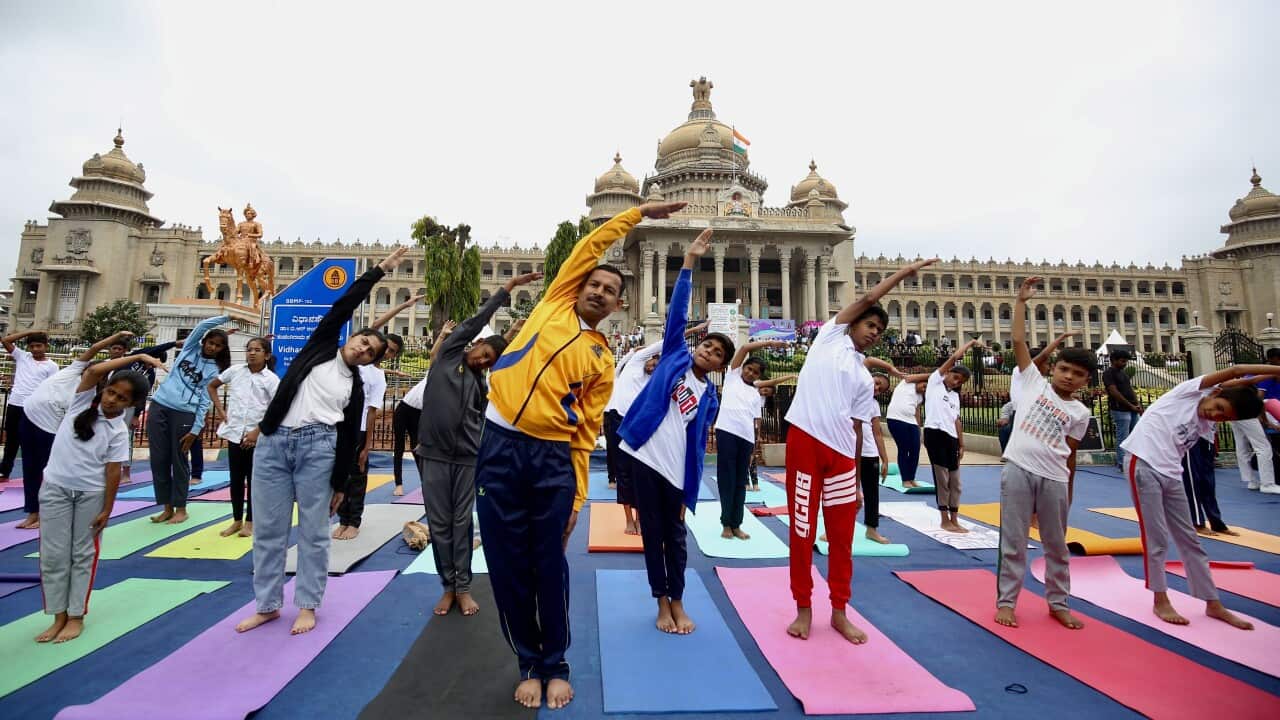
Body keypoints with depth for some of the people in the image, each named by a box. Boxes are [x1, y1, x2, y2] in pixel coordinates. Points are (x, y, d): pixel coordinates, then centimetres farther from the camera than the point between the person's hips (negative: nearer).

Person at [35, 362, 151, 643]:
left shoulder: (119, 431, -7)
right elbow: (93, 370, -20)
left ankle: (76, 616, 17)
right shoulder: (83, 401, -3)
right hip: (55, 488, 2)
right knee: (53, 554, 5)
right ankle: (59, 616, 17)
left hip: (91, 493, -2)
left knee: (83, 554, 6)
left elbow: (113, 472, -8)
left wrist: (107, 510, -11)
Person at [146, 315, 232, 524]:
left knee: (179, 460, 2)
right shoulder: (190, 348, 10)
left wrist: (196, 429, -9)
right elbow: (203, 325, -4)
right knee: (159, 459, 4)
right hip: (159, 406, 3)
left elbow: (205, 400, -2)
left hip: (184, 413, -3)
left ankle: (180, 509, 14)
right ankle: (167, 508, 14)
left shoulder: (214, 370, 3)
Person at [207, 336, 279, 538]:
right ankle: (237, 520, 22)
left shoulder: (271, 379, -7)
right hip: (235, 432, 3)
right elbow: (212, 386, 20)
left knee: (253, 479, 5)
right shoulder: (235, 371, 4)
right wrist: (219, 409, 8)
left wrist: (257, 431, -15)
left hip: (257, 436, -3)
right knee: (236, 478, 10)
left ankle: (249, 521, 16)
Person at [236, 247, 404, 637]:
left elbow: (349, 438, 7)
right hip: (273, 443, 1)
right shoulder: (321, 346, 11)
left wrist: (339, 485, 3)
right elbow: (344, 304, 3)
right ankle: (267, 605, 21)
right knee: (267, 529, 7)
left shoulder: (356, 388, 10)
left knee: (313, 530, 3)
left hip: (317, 447, -1)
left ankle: (307, 606, 16)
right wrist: (379, 271, 4)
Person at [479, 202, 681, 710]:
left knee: (549, 568, 8)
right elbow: (589, 247, 7)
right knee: (507, 566, 7)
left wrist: (577, 497, 0)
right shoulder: (554, 305, 10)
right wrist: (639, 213, 15)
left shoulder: (603, 360, 8)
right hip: (499, 447, 1)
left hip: (552, 458, 0)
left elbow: (585, 432, 4)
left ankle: (555, 666, 29)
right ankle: (529, 664, 27)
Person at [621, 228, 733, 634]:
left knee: (675, 536, 10)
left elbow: (698, 445, 8)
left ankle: (677, 602, 28)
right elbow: (677, 312, -2)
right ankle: (662, 602, 23)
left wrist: (690, 491, 4)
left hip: (676, 471, 1)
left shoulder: (710, 398, 8)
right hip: (645, 456, -1)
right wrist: (689, 264, -8)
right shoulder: (674, 357, 6)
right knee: (652, 532, 8)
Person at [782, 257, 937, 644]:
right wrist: (904, 271, 12)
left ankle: (839, 612, 25)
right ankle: (804, 609, 18)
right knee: (802, 532, 3)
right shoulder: (830, 335, 10)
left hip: (841, 453, 5)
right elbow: (868, 299, 3)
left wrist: (858, 480, 12)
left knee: (842, 536, 9)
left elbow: (856, 426, 16)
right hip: (804, 441, -4)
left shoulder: (864, 378, 19)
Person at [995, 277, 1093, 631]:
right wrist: (1021, 301, -2)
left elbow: (1069, 455, 12)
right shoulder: (1033, 381, 4)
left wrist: (1069, 494, 12)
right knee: (1013, 542, 4)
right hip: (1018, 470, -2)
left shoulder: (1080, 412, 9)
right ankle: (1006, 601, 15)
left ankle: (1058, 603, 32)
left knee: (1056, 545, 15)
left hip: (1054, 479, 3)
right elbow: (1018, 341, -1)